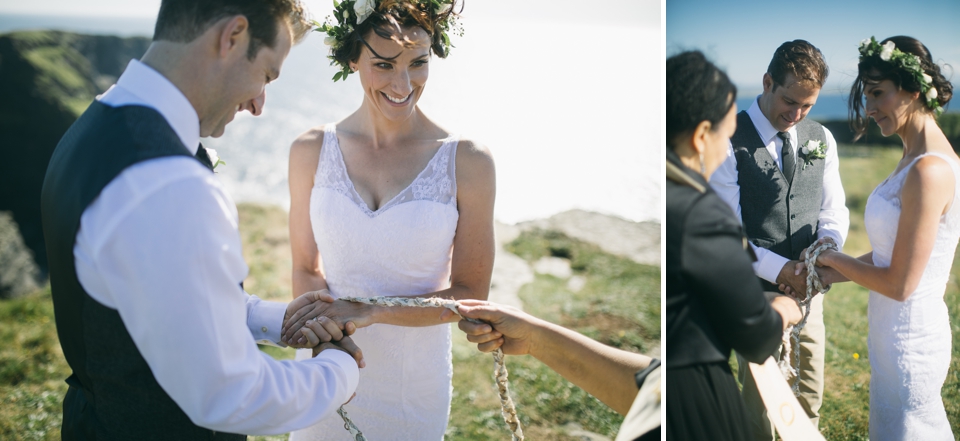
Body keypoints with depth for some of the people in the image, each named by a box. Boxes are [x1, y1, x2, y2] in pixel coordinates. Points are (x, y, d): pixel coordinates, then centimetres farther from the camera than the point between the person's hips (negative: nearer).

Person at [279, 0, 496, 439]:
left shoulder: (468, 162, -13)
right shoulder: (311, 152, -6)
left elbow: (470, 294, -10)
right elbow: (306, 269, 1)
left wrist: (368, 311, -23)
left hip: (414, 383, -1)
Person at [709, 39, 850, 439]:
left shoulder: (821, 139, 6)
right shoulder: (728, 142, -12)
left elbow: (834, 210, 8)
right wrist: (781, 270, -22)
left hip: (809, 288, 5)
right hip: (756, 291, -5)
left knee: (809, 401, 15)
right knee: (763, 405, 6)